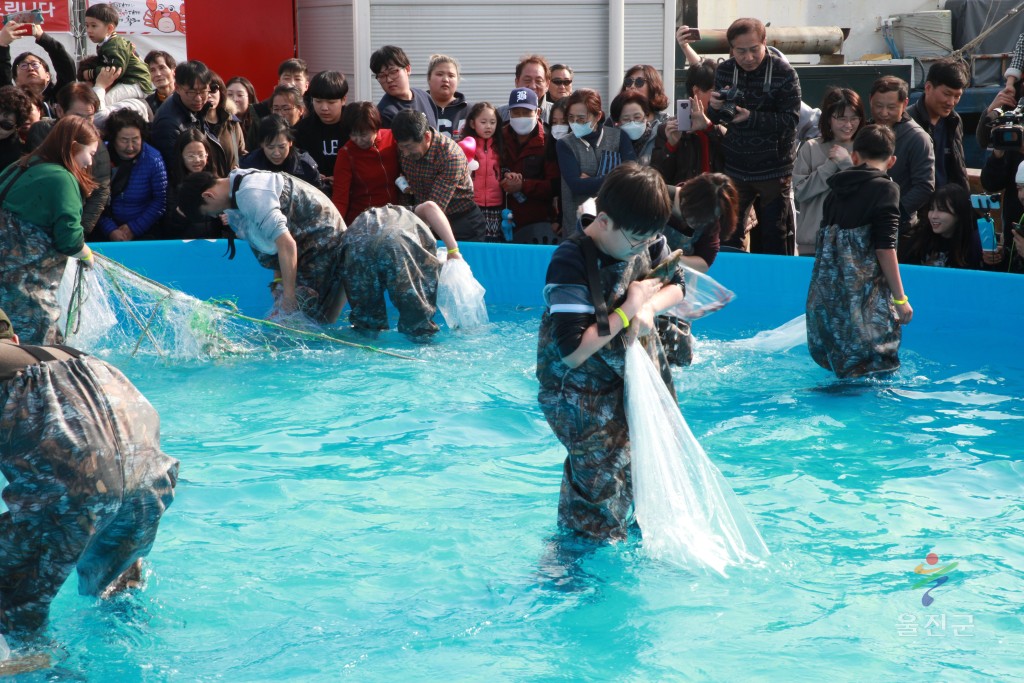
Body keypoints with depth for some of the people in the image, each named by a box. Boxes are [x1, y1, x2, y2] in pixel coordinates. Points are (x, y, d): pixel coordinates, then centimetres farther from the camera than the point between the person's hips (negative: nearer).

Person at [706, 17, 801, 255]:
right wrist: (714, 107, -17)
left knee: (775, 236, 6)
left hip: (773, 169, -4)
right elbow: (716, 119, 7)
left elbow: (791, 119, -18)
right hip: (735, 166, 4)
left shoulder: (784, 73, -12)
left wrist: (751, 117, -28)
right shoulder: (724, 71, 0)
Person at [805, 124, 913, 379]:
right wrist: (900, 299, -7)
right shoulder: (884, 188, -5)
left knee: (838, 365, 14)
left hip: (826, 295, 7)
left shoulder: (837, 190, 15)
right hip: (863, 297, -7)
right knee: (874, 370, -5)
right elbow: (885, 248, -11)